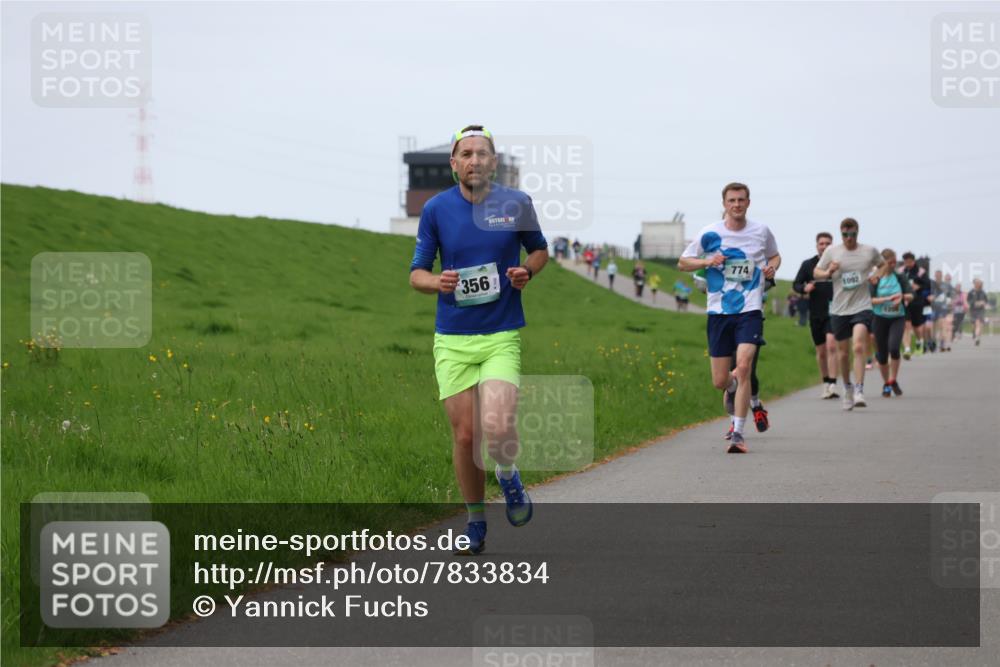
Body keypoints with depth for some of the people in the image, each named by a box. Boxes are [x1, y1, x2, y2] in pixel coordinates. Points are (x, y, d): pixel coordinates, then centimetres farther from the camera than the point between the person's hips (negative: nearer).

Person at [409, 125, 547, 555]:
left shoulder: (516, 204, 0)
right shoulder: (436, 209, 0)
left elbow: (539, 249, 18)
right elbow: (416, 274, 6)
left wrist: (527, 271, -4)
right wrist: (437, 282, -17)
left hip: (502, 337, -1)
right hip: (452, 340, 1)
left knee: (498, 429, -19)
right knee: (465, 435, 3)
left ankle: (508, 476, 16)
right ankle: (476, 523, 22)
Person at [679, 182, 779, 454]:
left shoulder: (761, 231, 3)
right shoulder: (710, 234, 0)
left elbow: (775, 256, 22)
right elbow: (682, 262, 7)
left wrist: (771, 267, -2)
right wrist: (707, 261, -12)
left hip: (750, 311, -1)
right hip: (719, 312, 1)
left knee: (743, 367, -21)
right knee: (720, 382, 3)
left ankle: (738, 434, -16)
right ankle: (732, 390, 43)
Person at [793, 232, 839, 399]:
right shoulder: (808, 264, 7)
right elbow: (796, 284, 9)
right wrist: (804, 288, -12)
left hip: (833, 312, -3)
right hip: (815, 314, 3)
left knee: (831, 345, -21)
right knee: (821, 352, 12)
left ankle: (833, 385, -23)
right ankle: (826, 384, 29)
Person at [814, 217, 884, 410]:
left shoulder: (869, 251, 2)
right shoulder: (832, 251, 2)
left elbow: (883, 265, 22)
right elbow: (816, 273, 10)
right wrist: (828, 272, -12)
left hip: (862, 307, -2)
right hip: (839, 309, 2)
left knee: (859, 347, -21)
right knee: (843, 353, 10)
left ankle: (859, 391, -22)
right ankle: (847, 387, 33)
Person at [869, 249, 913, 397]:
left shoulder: (900, 278, 2)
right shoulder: (875, 279, -3)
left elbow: (911, 295, 2)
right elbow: (870, 300, -10)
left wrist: (902, 297, -20)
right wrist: (888, 299, -21)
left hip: (898, 318, 0)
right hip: (880, 318, 0)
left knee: (893, 347, -22)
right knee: (882, 354, 4)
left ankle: (893, 380, -3)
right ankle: (886, 384, 24)